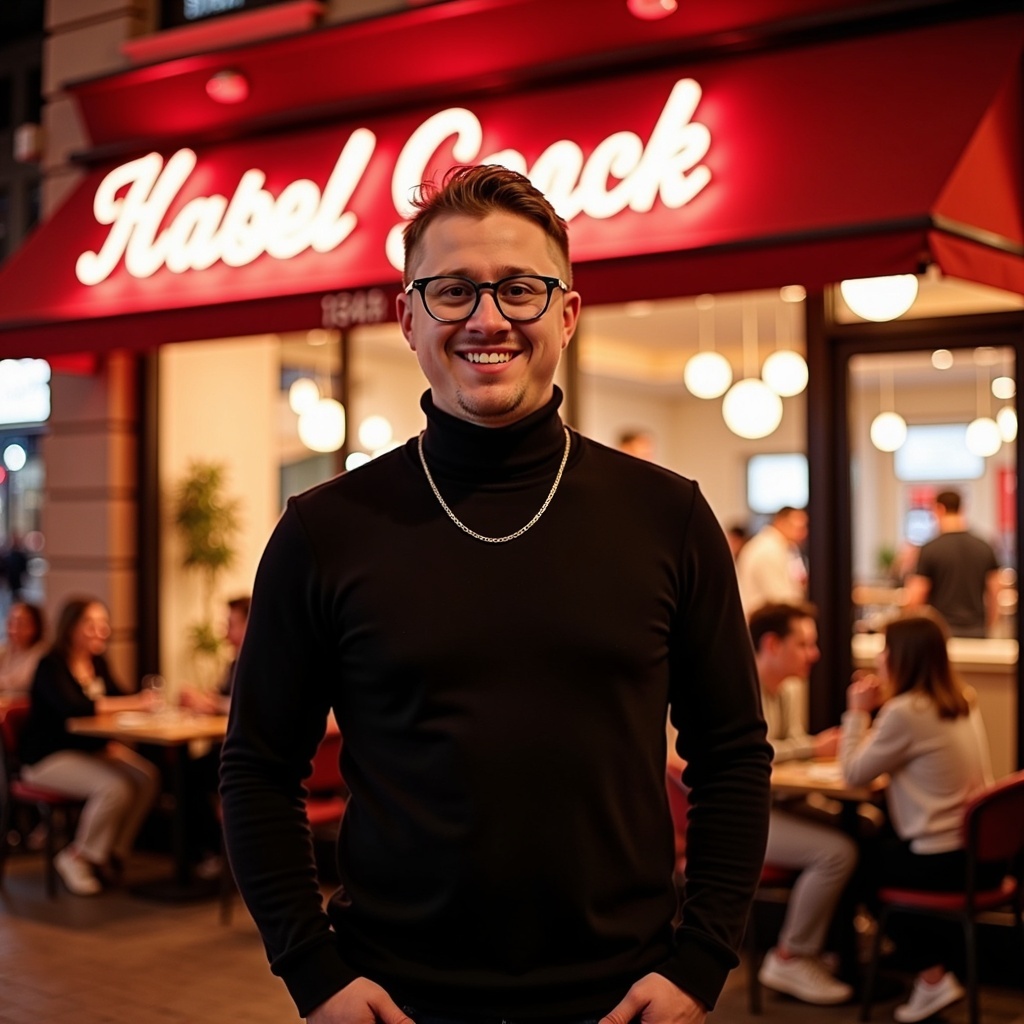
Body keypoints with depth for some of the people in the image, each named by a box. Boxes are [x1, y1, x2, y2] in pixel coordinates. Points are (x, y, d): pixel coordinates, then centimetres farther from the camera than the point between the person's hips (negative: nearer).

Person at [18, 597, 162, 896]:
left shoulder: (98, 664, 10)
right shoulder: (51, 666, -15)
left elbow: (117, 700, 8)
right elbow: (72, 708, -31)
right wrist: (134, 703, -35)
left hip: (91, 750, 8)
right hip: (48, 757, -7)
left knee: (147, 777, -15)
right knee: (114, 787, -30)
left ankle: (113, 853, -1)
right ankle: (77, 857, -8)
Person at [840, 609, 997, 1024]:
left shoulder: (906, 711, -18)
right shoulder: (963, 703, 7)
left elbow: (854, 773, -10)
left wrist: (858, 712, 0)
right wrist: (881, 709, 12)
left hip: (942, 862, -8)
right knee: (882, 844, 28)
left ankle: (932, 975, 17)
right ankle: (935, 969, 23)